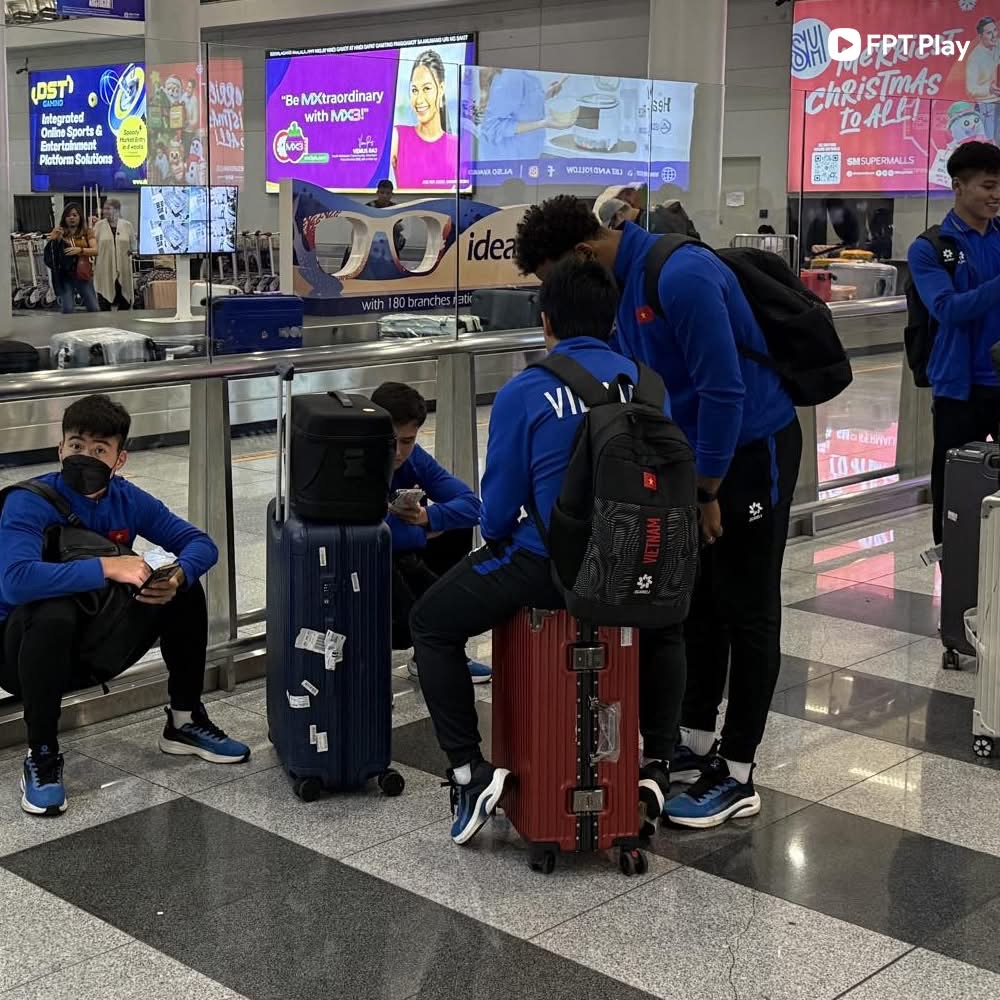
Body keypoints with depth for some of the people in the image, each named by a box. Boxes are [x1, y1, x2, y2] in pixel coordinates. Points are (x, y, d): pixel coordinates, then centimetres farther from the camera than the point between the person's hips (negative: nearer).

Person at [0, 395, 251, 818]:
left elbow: (201, 544, 0)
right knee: (54, 614, -38)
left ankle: (185, 720, 12)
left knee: (187, 591, -5)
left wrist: (176, 577, -23)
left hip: (95, 646, 6)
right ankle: (42, 755, -19)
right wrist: (108, 567, -38)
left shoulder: (128, 500, -5)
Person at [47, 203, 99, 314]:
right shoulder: (60, 232, 7)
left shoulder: (87, 232, 6)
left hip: (84, 275, 1)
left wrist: (80, 250, -22)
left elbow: (95, 250, -6)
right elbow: (52, 252, 1)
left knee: (94, 309, 4)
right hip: (65, 276, 0)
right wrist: (53, 239, -16)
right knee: (68, 310, -7)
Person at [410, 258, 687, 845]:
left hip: (547, 567, -4)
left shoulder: (524, 394, -10)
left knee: (432, 624, 17)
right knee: (666, 622, 38)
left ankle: (469, 770, 8)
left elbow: (500, 506, -6)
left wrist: (496, 539, 17)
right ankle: (659, 762, 33)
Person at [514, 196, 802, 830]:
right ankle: (697, 745, 28)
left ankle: (738, 778, 10)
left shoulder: (682, 276, -26)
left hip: (753, 450, -9)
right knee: (697, 601, 14)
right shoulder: (623, 284, 3)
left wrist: (707, 493, -18)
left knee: (746, 611, 0)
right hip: (698, 449, 9)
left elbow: (723, 390, -25)